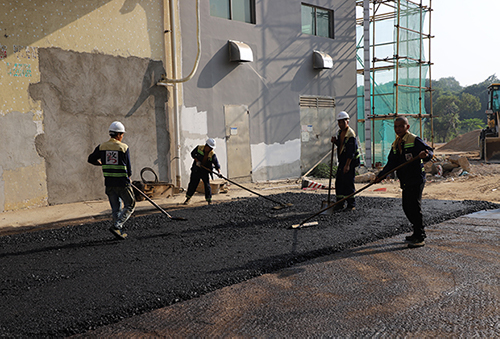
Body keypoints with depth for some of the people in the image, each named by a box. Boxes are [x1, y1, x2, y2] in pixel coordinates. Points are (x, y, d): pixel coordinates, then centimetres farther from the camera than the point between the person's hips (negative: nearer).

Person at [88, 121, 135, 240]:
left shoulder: (102, 147, 3)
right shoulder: (124, 147, -9)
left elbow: (91, 159, 15)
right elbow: (128, 168, -4)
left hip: (109, 183, 5)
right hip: (122, 182, -5)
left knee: (115, 208, 14)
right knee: (130, 205, 8)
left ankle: (120, 232, 15)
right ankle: (116, 226, -7)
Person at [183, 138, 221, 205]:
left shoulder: (212, 154, -14)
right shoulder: (199, 148, -10)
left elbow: (216, 164, -19)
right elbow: (192, 153, 4)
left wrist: (219, 172, -34)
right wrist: (197, 160, -10)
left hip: (205, 171, -1)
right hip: (196, 169, 1)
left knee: (207, 185, -5)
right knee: (193, 183, 9)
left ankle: (209, 200, 6)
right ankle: (188, 198, 24)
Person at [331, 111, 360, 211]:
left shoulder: (351, 134, -16)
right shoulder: (340, 132, 12)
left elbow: (351, 152, -21)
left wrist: (347, 165, -24)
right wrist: (335, 141, 2)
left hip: (350, 161, -8)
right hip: (342, 160, 8)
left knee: (348, 182, -6)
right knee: (338, 181, 7)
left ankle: (351, 204, 4)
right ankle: (340, 203, 15)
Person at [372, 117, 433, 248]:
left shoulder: (414, 140, -8)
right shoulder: (395, 144, 15)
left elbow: (429, 150, -18)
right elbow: (391, 164, 16)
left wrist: (425, 155, -41)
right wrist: (380, 176, 6)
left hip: (416, 179, -8)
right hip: (405, 182, 8)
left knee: (414, 207, -9)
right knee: (407, 208, 12)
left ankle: (419, 238, -1)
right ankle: (418, 232, 27)